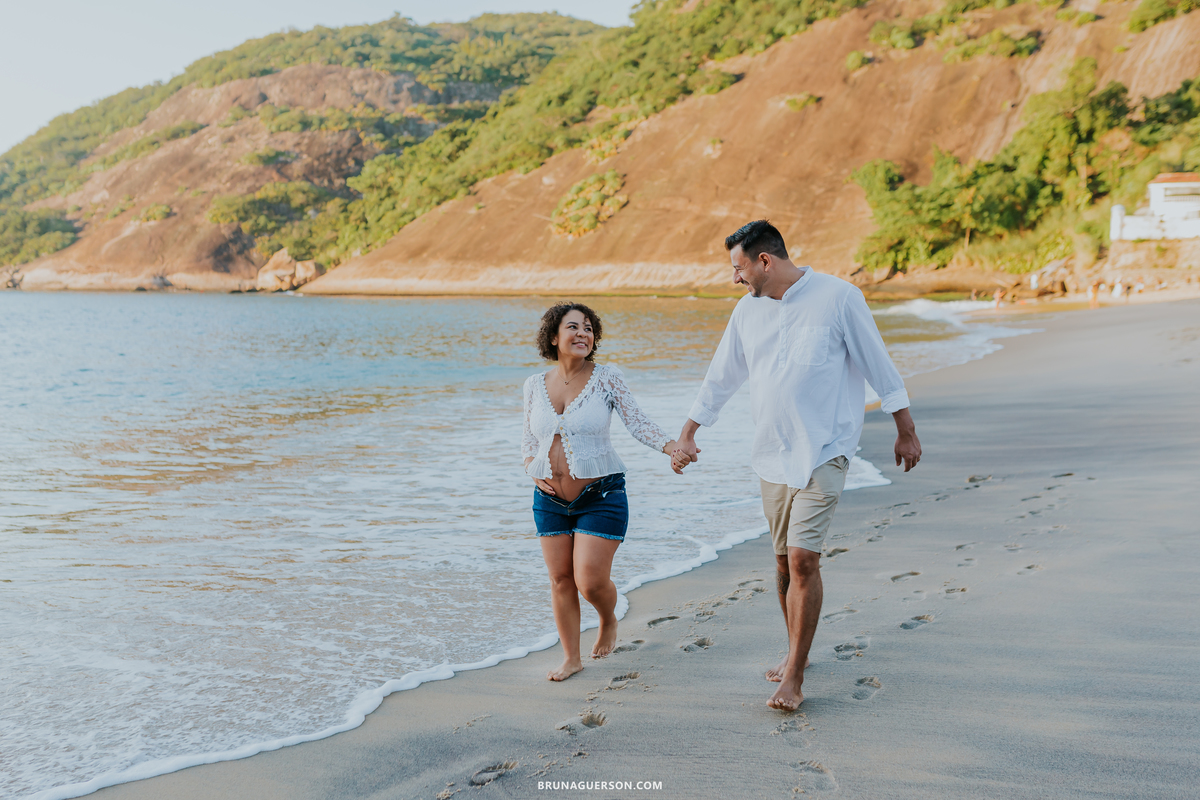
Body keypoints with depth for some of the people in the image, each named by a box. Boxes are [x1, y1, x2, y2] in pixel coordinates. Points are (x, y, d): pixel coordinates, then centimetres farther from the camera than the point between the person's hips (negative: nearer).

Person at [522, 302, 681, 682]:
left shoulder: (607, 378, -5)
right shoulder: (535, 384, 5)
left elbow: (638, 422, -9)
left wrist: (673, 446, -25)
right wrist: (533, 470, 0)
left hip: (601, 496, -3)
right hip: (550, 499, 4)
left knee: (591, 581, -7)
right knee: (560, 580, 7)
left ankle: (609, 620, 27)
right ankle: (571, 657, 23)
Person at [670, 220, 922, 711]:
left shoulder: (839, 298, -8)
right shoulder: (748, 309, 8)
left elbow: (879, 366, -1)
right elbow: (721, 377, 17)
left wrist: (906, 430, 4)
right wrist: (687, 434, 18)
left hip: (823, 453, -5)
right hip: (772, 453, 6)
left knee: (803, 558, -13)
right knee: (784, 560, 12)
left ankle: (793, 677, -7)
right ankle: (796, 651, 31)